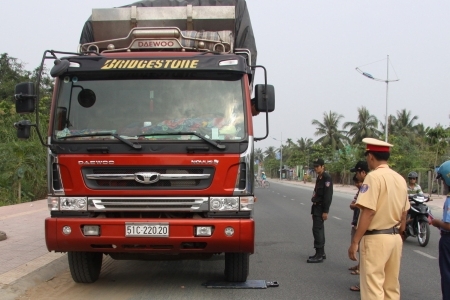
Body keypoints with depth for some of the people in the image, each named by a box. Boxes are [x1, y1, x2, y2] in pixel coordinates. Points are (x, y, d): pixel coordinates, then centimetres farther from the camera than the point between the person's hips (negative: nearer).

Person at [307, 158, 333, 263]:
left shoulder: (327, 178, -14)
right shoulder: (319, 178, 15)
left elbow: (328, 195, -20)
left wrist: (325, 211, -23)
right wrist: (313, 210, 19)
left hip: (321, 208, -10)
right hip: (316, 207, 10)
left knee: (317, 229, -11)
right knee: (319, 229, 14)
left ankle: (319, 255, -10)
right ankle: (321, 252, 22)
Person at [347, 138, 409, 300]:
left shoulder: (374, 177, -13)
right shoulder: (400, 179, 9)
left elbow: (368, 212, -19)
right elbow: (404, 214, 15)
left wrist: (355, 241, -15)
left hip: (376, 238, -8)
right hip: (395, 238, 8)